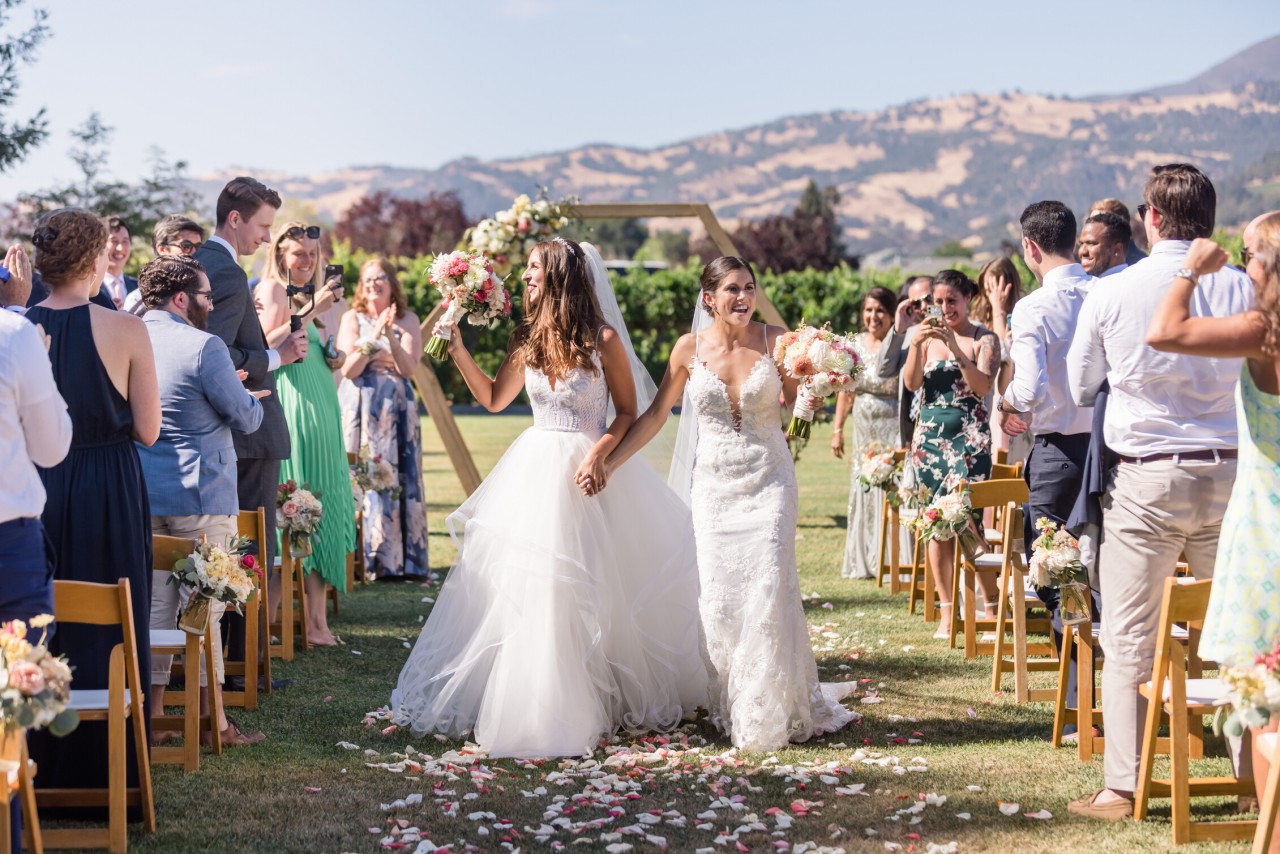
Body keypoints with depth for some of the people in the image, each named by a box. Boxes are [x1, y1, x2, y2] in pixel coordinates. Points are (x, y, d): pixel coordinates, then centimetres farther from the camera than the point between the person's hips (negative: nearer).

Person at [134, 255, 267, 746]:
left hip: (139, 494, 6)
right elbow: (246, 417, -11)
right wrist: (251, 399, 13)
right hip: (199, 495, -6)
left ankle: (152, 714, 16)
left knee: (154, 603, 12)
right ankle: (213, 720, 6)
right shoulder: (203, 346, -15)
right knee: (203, 606, 0)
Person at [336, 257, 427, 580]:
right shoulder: (352, 318, 5)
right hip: (359, 408, -1)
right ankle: (361, 559, 0)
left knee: (398, 478, -3)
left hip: (396, 409, 1)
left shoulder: (408, 320, 7)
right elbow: (348, 369, -5)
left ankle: (399, 559, 2)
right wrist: (373, 336, -15)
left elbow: (408, 368, -4)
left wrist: (391, 336, -17)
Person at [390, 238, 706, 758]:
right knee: (524, 588, 7)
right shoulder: (528, 339, 5)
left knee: (588, 591, -1)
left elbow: (628, 412, -5)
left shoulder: (604, 340, -10)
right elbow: (493, 399, 12)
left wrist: (599, 454, -20)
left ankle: (597, 699, 15)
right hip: (535, 469, 5)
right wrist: (457, 350, 4)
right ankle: (530, 699, 20)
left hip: (587, 470, -5)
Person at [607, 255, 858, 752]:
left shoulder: (774, 341, -4)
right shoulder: (689, 348, 0)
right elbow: (656, 414, 7)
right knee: (719, 595, 1)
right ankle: (733, 709, 16)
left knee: (769, 586, -9)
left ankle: (772, 712, 5)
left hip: (768, 478, -1)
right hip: (714, 483, 1)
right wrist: (608, 463, 3)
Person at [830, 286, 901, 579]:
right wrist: (838, 429, 13)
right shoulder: (855, 345, 10)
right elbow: (845, 391, 15)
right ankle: (864, 561, 20)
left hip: (895, 434, -6)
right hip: (865, 435, 6)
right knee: (864, 495, 10)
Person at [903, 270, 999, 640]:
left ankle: (993, 607, 0)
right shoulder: (927, 336, 10)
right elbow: (911, 384, 0)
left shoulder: (984, 339, 0)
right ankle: (946, 612, 8)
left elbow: (983, 386, -13)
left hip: (969, 436, -4)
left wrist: (954, 346, -19)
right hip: (930, 436, 4)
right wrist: (916, 345, -14)